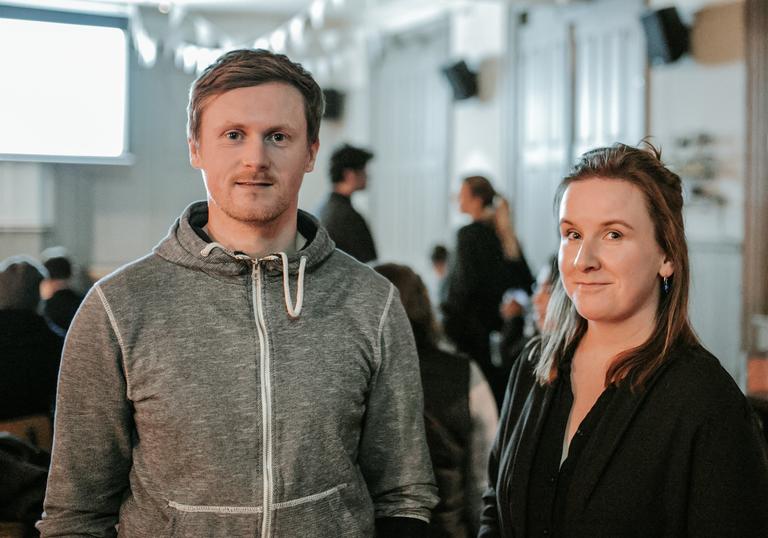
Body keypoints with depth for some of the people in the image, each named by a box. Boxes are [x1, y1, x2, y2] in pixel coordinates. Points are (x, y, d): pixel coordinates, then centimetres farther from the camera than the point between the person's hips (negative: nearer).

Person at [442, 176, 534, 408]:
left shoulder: (469, 234, -11)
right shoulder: (505, 234, 10)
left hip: (473, 325, -7)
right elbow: (527, 281, 13)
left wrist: (448, 319, -10)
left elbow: (465, 284, -17)